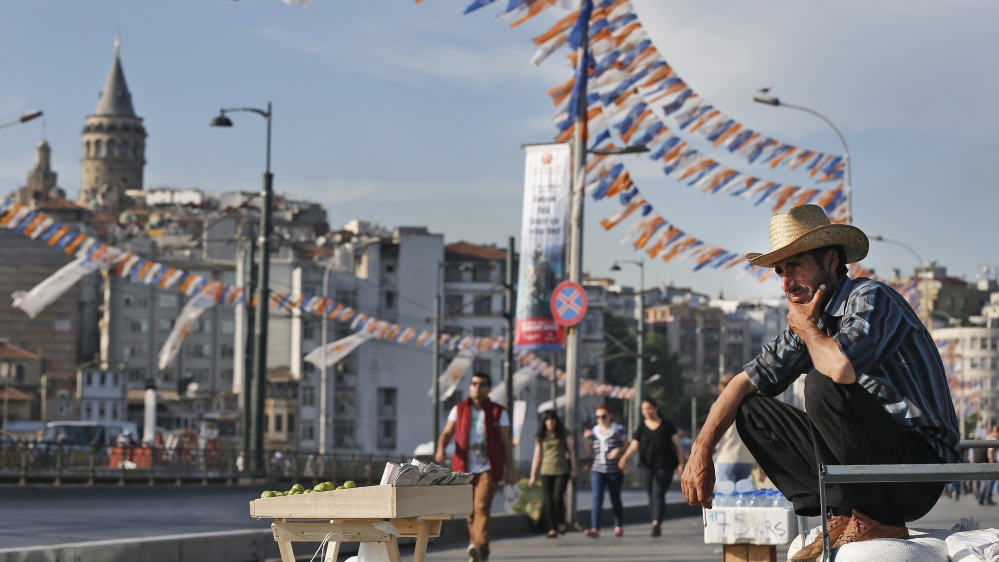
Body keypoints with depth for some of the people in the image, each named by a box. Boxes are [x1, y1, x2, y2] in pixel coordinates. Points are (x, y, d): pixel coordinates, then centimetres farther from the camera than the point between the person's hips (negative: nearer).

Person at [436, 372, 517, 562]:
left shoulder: (498, 412, 5)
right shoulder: (459, 409, 10)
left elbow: (506, 443, 6)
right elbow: (447, 432, 4)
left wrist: (510, 469, 1)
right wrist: (441, 448, -18)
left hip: (488, 468, -3)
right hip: (465, 468, 3)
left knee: (481, 507, -19)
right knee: (470, 511, 7)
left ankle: (479, 547, -30)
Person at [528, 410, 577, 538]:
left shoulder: (564, 434, 6)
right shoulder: (540, 437, 8)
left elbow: (571, 451, 9)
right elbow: (537, 456, 10)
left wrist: (573, 469, 3)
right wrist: (533, 475, 8)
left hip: (562, 471, -2)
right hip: (546, 472, 2)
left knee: (558, 497, -15)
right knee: (549, 501, -2)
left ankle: (561, 522, 8)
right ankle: (552, 528, 4)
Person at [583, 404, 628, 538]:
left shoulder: (618, 429, -2)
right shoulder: (594, 432, 8)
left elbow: (627, 446, -1)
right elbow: (590, 453, 11)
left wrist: (619, 450, -20)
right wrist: (586, 439, -4)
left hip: (615, 471, -2)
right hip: (597, 470, 2)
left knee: (615, 499, 8)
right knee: (597, 499, -11)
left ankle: (618, 527, 23)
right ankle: (595, 529, -20)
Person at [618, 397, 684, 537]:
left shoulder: (667, 425, 3)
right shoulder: (641, 428, 7)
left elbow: (678, 445, 5)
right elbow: (634, 446, -1)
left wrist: (680, 463, -2)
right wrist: (625, 457, -20)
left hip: (665, 466, -3)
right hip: (647, 467, 3)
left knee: (658, 494, -16)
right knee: (651, 496, 4)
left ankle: (656, 524, -27)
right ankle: (657, 525, 12)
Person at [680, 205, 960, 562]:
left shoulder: (870, 299, -15)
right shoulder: (806, 320, 9)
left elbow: (842, 367, -35)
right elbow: (746, 381, 11)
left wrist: (808, 329, -13)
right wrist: (701, 450, 0)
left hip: (919, 468, -8)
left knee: (823, 386, -29)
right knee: (752, 411, 4)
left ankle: (874, 520, -15)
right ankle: (843, 518, -4)